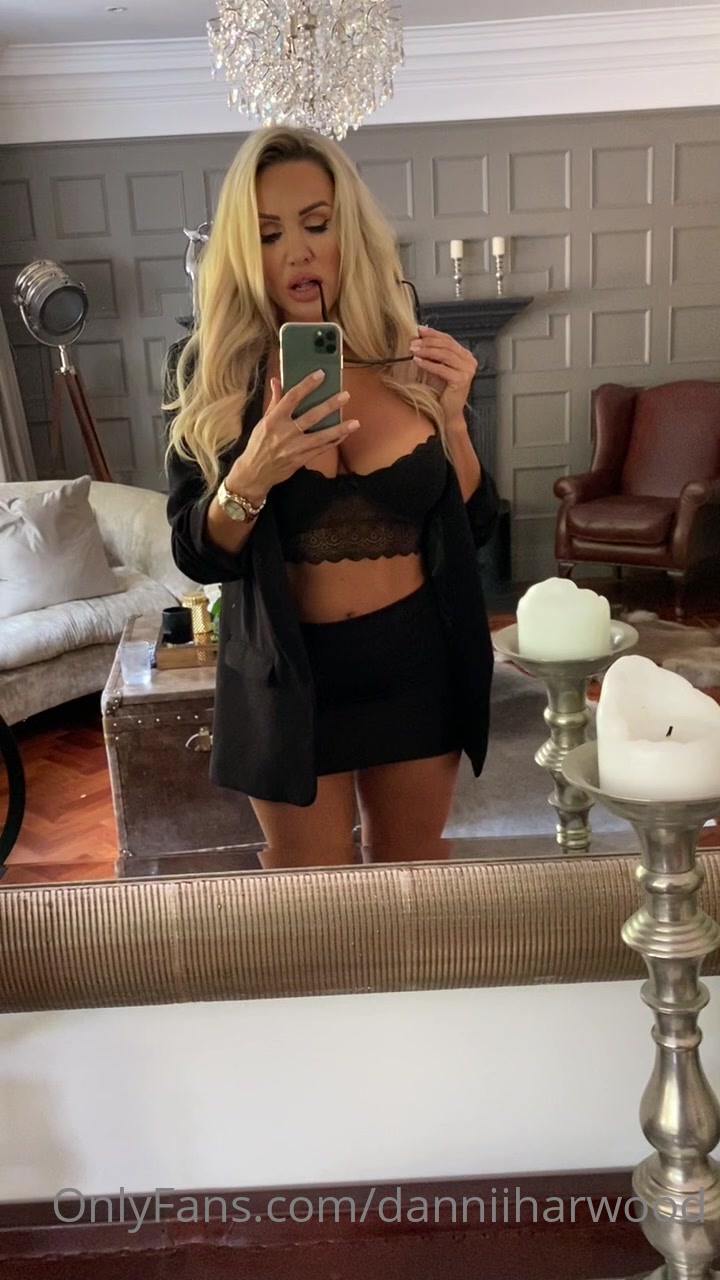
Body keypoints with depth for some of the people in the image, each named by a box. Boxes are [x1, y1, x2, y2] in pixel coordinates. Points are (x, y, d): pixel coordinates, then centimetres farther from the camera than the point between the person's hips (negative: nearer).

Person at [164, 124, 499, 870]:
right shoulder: (210, 372, -8)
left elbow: (475, 527, 0)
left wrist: (452, 419, -15)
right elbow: (195, 557, -9)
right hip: (288, 671, -1)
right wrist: (252, 477, -28)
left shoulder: (411, 359, -3)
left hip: (417, 662, 2)